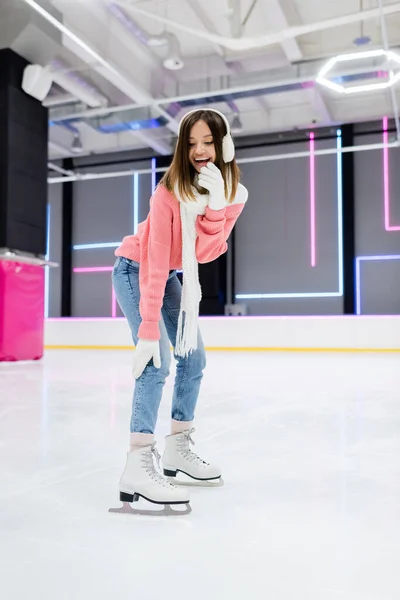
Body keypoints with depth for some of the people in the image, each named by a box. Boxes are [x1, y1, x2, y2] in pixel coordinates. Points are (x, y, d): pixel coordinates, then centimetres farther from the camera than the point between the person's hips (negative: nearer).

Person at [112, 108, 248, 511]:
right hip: (135, 270, -7)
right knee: (155, 361, -21)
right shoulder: (169, 193, -28)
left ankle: (178, 448, 20)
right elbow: (153, 264, -31)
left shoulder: (234, 194, -11)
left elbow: (205, 253, -19)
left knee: (193, 358, 7)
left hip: (172, 276, 7)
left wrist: (215, 205, -36)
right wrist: (148, 330, -35)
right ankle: (138, 466, -21)